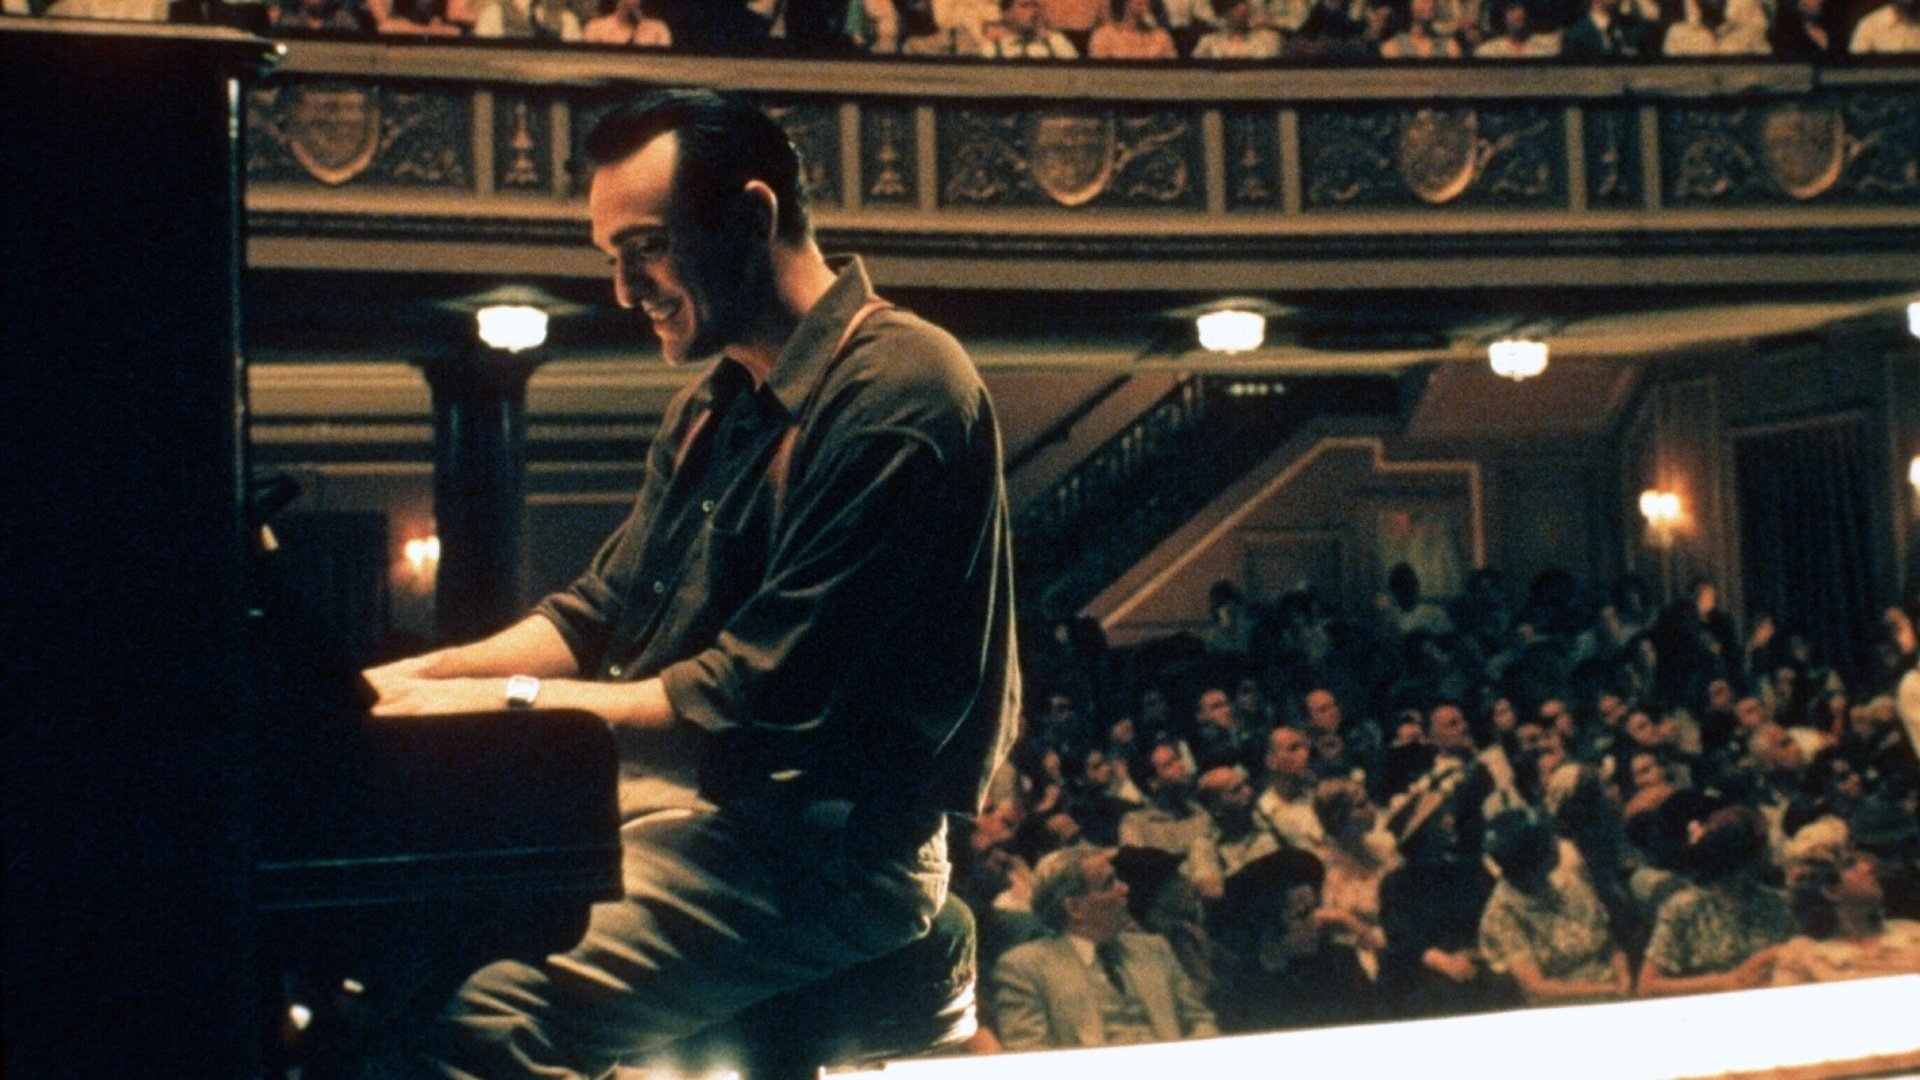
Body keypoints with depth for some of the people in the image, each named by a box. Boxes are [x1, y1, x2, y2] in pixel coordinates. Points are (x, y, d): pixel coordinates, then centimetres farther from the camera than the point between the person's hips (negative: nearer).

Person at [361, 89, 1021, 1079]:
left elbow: (761, 701, -22)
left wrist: (509, 702, -19)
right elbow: (602, 614, 20)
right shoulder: (713, 406, 16)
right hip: (670, 789, 10)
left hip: (825, 844, -10)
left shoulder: (899, 390, -17)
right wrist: (415, 679, 5)